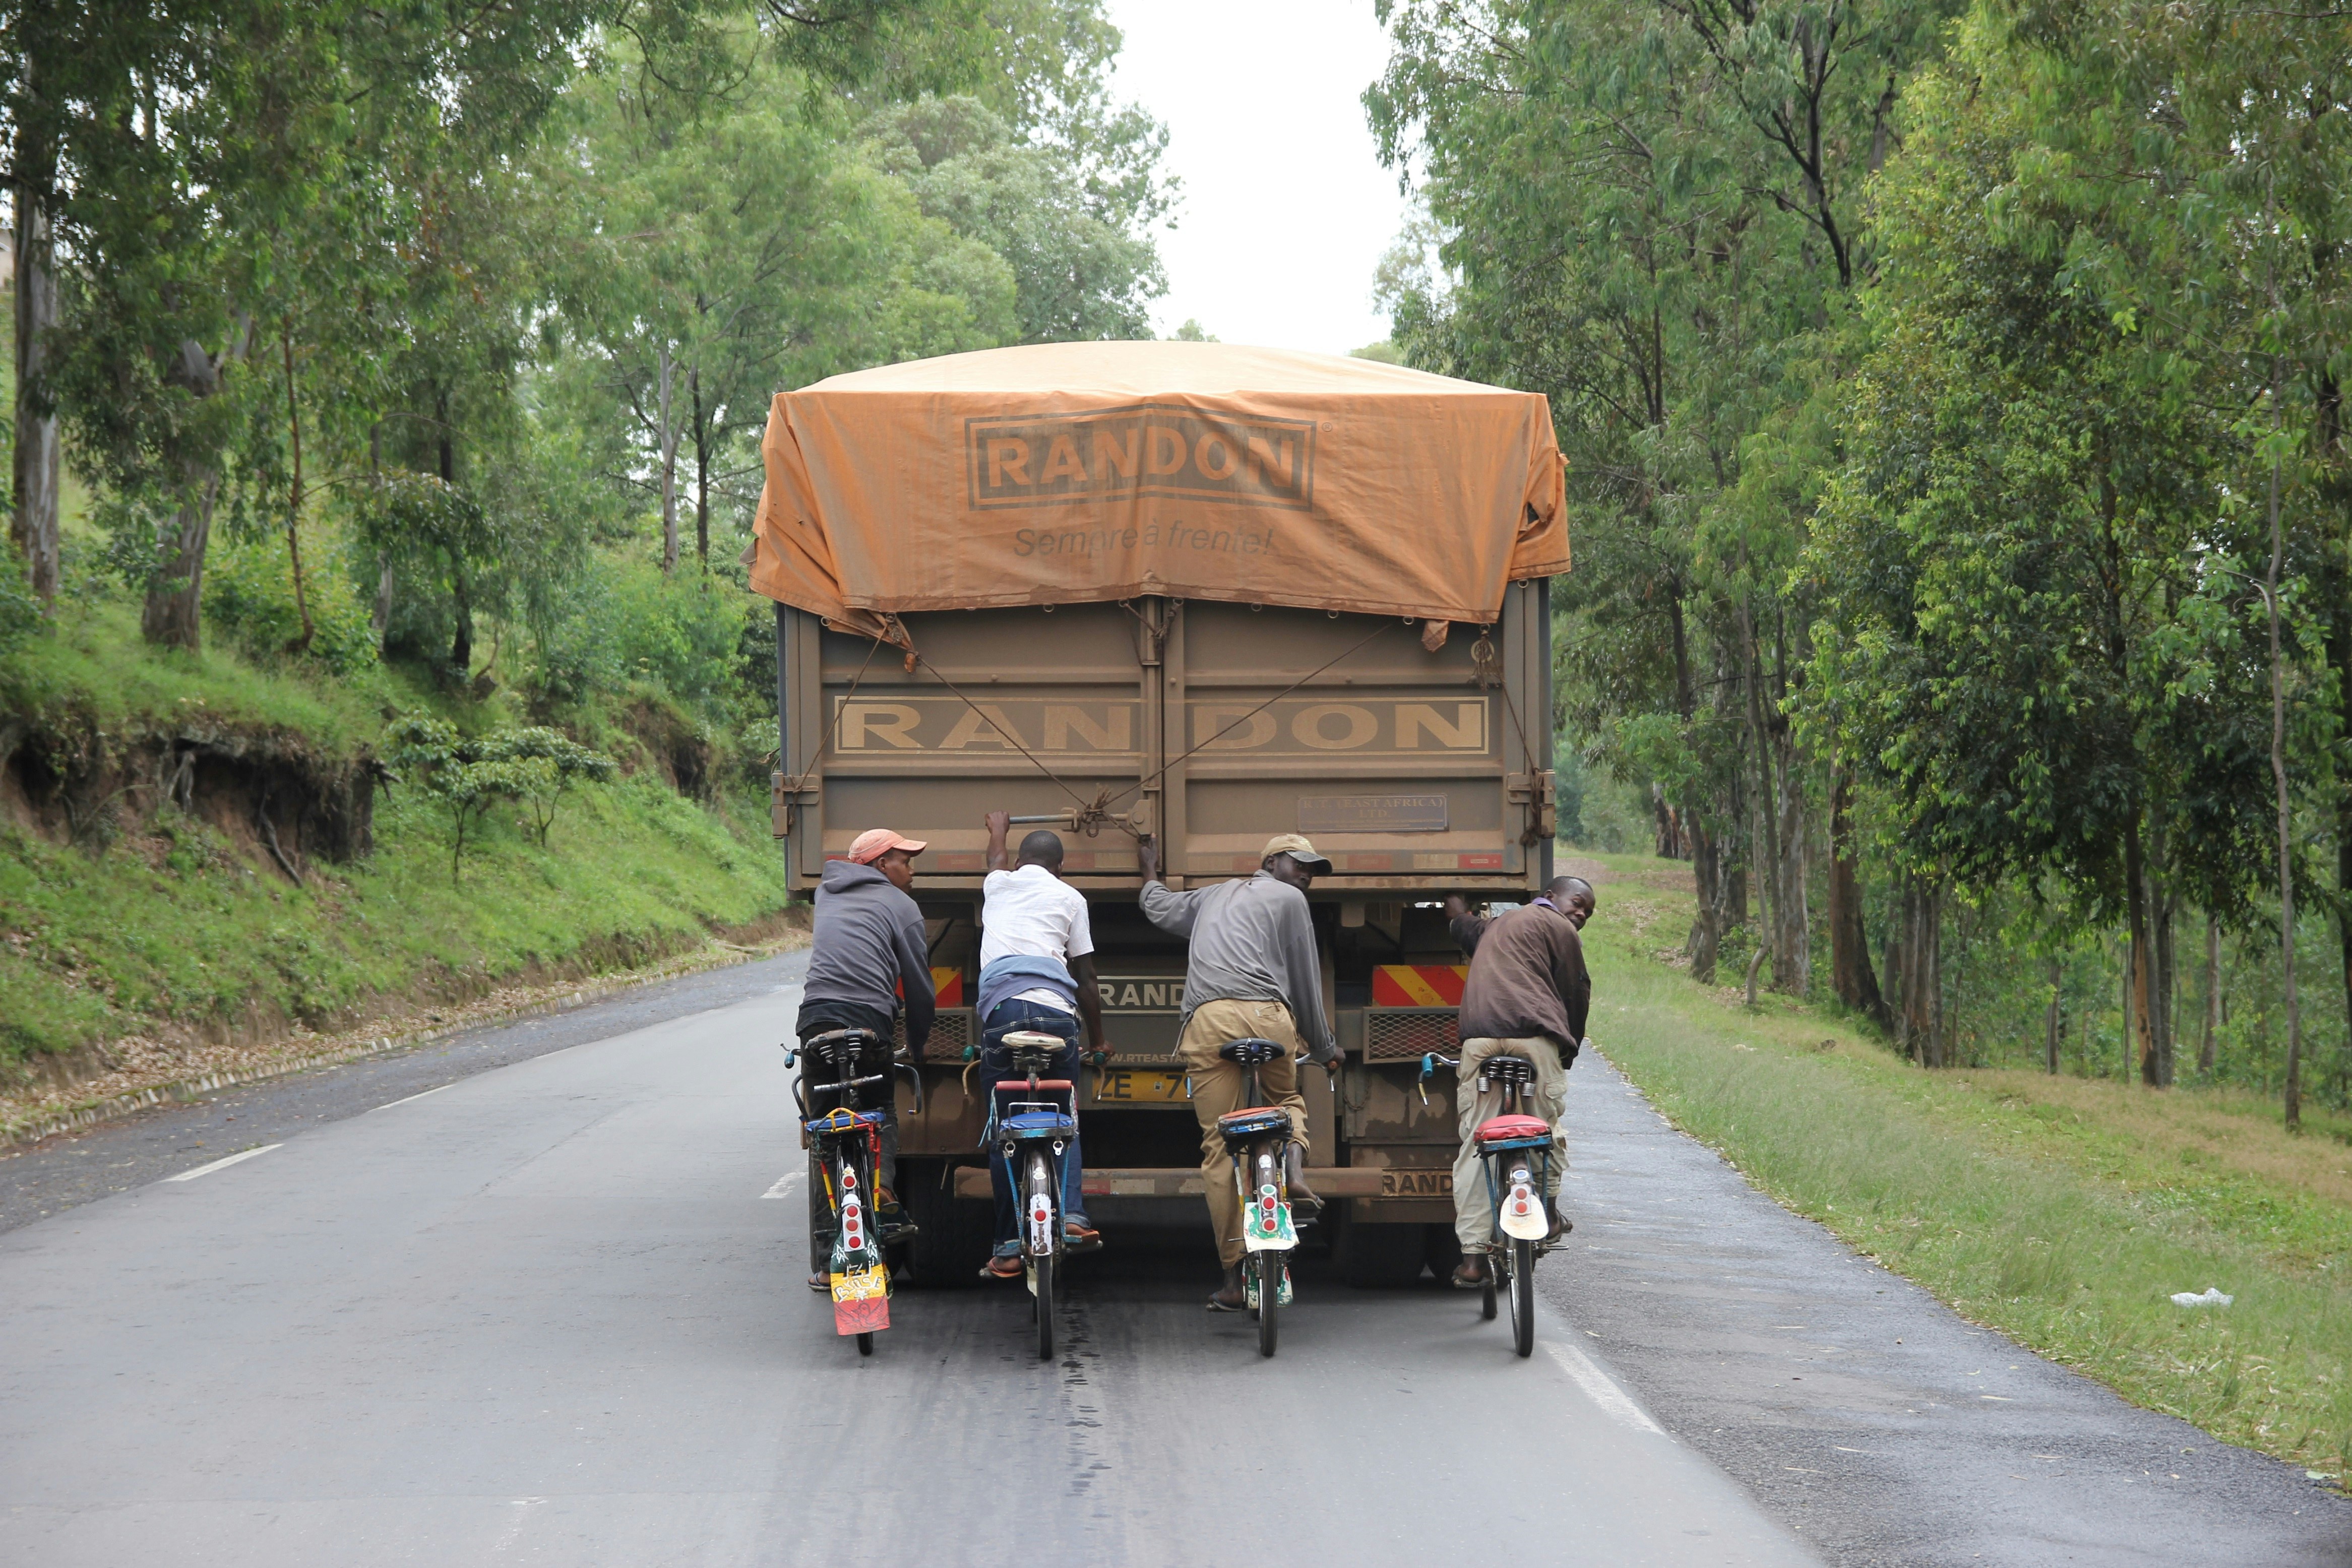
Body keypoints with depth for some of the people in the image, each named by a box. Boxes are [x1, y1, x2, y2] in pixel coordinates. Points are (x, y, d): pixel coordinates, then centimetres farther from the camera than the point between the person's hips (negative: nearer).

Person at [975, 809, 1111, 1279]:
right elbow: (1086, 978, 18)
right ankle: (1071, 1213, -13)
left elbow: (996, 861, 50)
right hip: (1056, 1008, 0)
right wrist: (1098, 1040, 29)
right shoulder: (1070, 898, 18)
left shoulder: (998, 886, 22)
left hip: (1000, 1006, 0)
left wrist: (998, 829, 72)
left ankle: (1009, 1246, 0)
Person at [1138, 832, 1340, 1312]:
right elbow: (1304, 981, 18)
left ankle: (1236, 1277, -1)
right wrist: (1324, 1048, 28)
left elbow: (1159, 907, 49)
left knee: (1219, 1149, 1)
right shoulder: (1288, 899, 17)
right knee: (1287, 1098, 28)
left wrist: (1150, 872, 71)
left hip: (1205, 1021, 3)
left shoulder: (1213, 896, 31)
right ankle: (1295, 1169, -5)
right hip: (1265, 1017, -3)